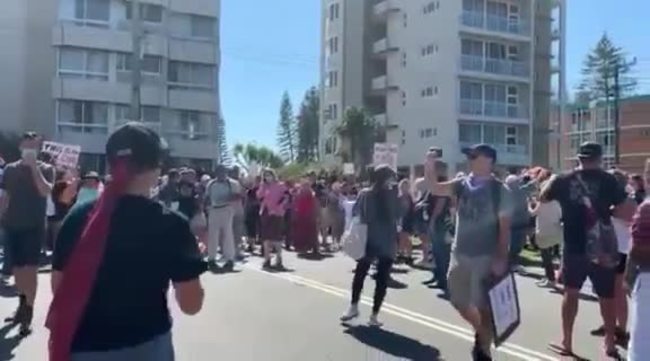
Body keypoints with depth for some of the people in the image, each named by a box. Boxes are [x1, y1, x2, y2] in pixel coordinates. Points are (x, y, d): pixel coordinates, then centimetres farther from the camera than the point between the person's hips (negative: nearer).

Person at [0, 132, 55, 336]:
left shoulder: (46, 169, 0)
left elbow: (46, 191, -17)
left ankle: (28, 314, -5)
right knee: (18, 268, 12)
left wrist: (34, 166, -17)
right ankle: (22, 305, 28)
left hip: (34, 226, -4)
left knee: (30, 269, -7)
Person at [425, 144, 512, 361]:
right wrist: (429, 168, -22)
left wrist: (501, 258, -16)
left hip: (486, 257, -5)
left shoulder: (499, 190, -8)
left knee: (484, 306, 5)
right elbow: (436, 189, -5)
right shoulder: (461, 184, 4)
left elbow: (504, 227, -10)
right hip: (460, 254, 5)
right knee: (459, 301, 15)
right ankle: (480, 331, 41)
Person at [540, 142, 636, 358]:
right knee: (606, 295, 13)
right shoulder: (607, 180, -5)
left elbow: (543, 198, 15)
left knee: (571, 292, 14)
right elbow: (624, 207, -11)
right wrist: (608, 210, 8)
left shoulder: (563, 180, 0)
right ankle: (610, 343, 21)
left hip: (574, 246, 1)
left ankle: (566, 342, 17)